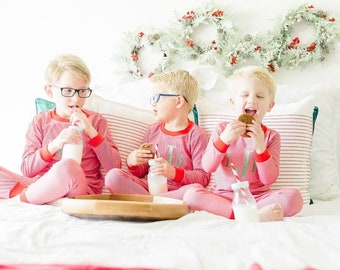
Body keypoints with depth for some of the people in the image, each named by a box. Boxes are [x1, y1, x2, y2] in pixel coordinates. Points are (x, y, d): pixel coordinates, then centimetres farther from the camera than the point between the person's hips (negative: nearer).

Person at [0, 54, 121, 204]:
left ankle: (23, 196, -14)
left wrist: (91, 131, -9)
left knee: (68, 167, -37)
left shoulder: (95, 121, 10)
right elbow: (27, 170, 3)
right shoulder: (40, 121, 13)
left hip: (81, 191, -2)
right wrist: (53, 146, -14)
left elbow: (114, 167, 0)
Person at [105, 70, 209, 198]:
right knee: (113, 176, -20)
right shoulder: (153, 130, 17)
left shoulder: (196, 135, 1)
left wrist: (174, 173, -20)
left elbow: (203, 177, -6)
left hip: (176, 191, -4)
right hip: (148, 186, 4)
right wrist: (132, 163, -2)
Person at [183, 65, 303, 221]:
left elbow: (269, 179, -5)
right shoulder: (222, 129, 5)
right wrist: (224, 140, -21)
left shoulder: (271, 136, 3)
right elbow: (207, 167, -6)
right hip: (223, 195, 1)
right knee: (191, 194, -29)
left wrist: (260, 147, -18)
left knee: (294, 197, -26)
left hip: (257, 197, 0)